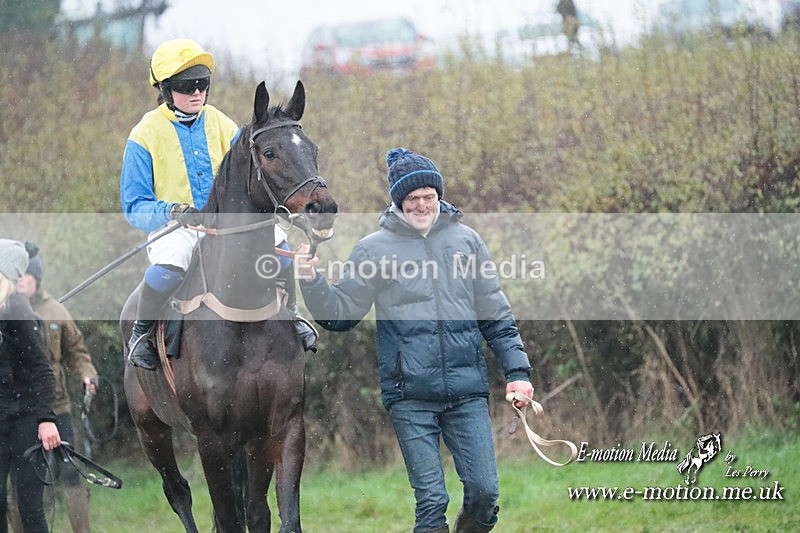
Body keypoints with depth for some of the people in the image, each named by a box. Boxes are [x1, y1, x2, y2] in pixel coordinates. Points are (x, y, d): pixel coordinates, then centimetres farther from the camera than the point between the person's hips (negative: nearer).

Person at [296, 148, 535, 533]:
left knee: (485, 491, -2)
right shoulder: (374, 248, 5)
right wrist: (312, 283, -12)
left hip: (467, 390, 2)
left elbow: (496, 316, 13)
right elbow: (341, 313, 5)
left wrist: (517, 371, 6)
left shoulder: (466, 240, 10)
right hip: (410, 396, -2)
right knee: (431, 499, -4)